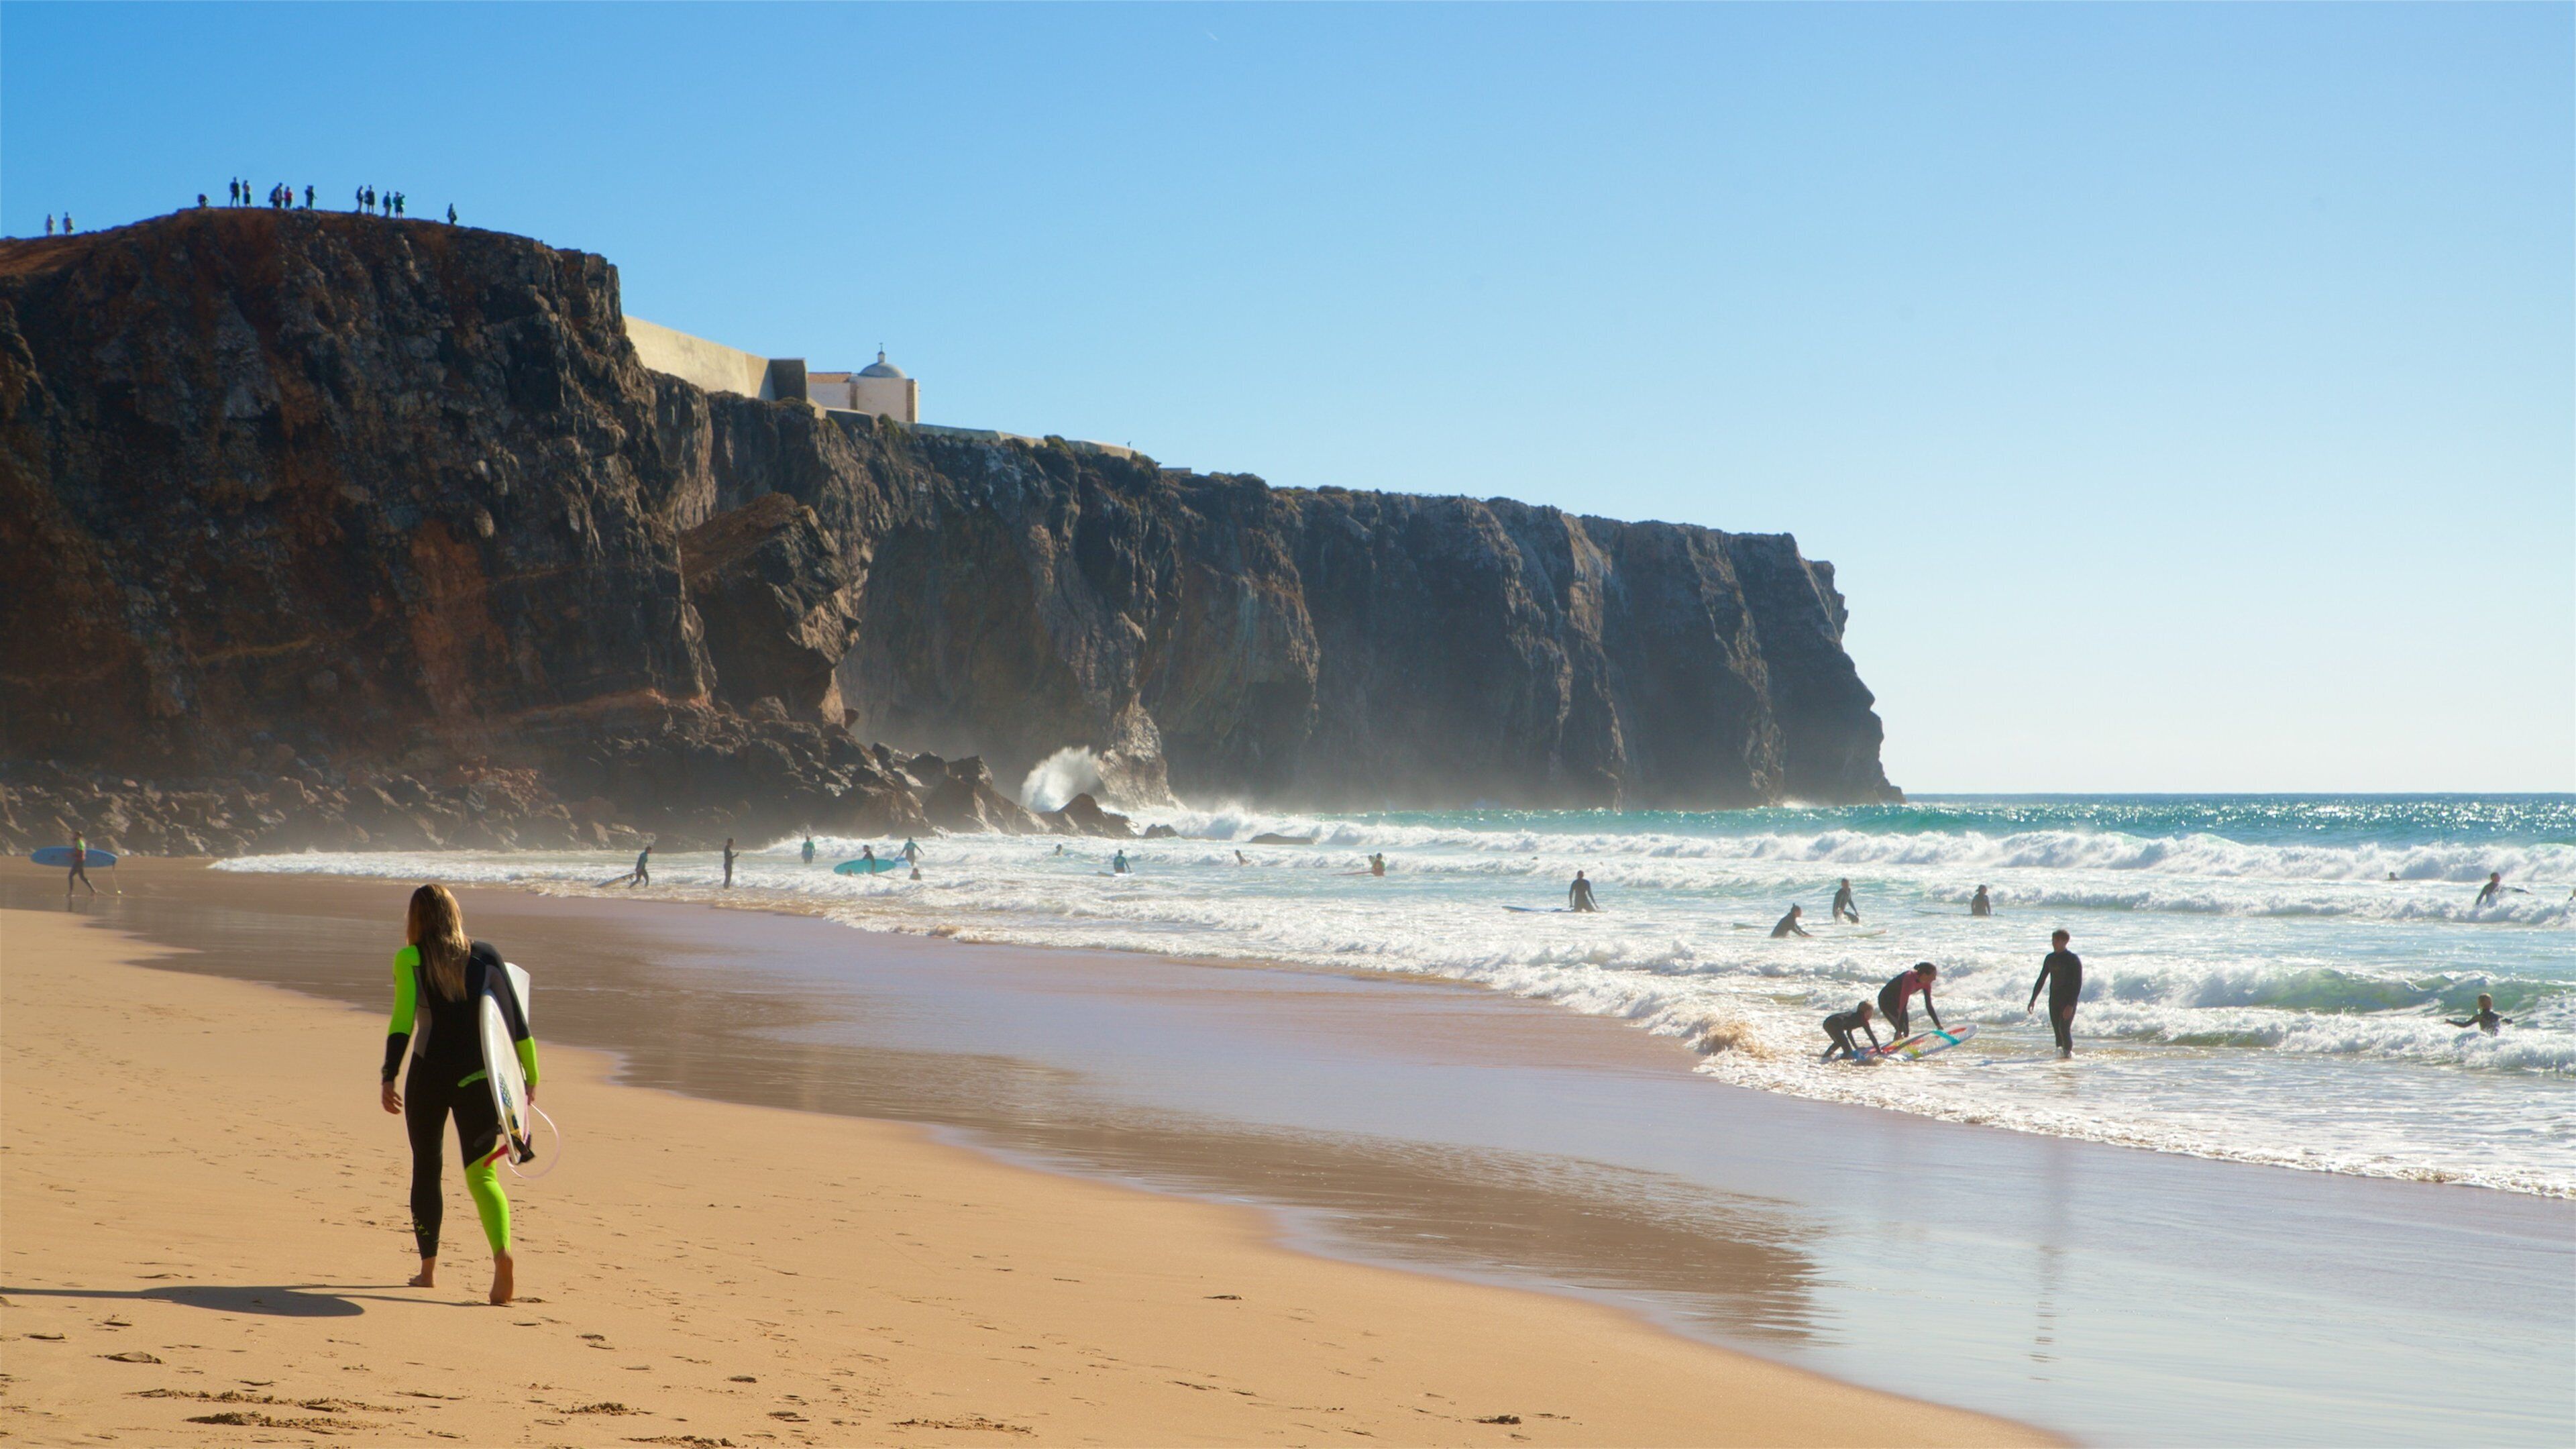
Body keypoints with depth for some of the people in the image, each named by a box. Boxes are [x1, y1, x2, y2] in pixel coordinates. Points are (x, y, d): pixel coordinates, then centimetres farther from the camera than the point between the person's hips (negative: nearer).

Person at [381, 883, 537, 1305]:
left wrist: (389, 1077, -16)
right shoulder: (485, 956, 6)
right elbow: (515, 1018, 3)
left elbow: (403, 1019, -14)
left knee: (426, 1169, 16)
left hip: (430, 1076, -1)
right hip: (478, 1076, 1)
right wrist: (530, 1077, 7)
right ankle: (502, 1252, -29)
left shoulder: (410, 960, -2)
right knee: (481, 1172, -3)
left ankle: (428, 1268, 22)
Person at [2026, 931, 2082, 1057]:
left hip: (2068, 1000, -6)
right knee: (2057, 1029, 1)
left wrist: (2071, 1005, -21)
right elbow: (2041, 980, 17)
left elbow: (2078, 984, -13)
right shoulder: (2050, 958, 10)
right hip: (2054, 999, 6)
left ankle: (2069, 1052, -2)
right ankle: (2060, 1050, 6)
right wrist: (2033, 999, 12)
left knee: (2064, 1028, -14)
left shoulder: (2073, 959, -9)